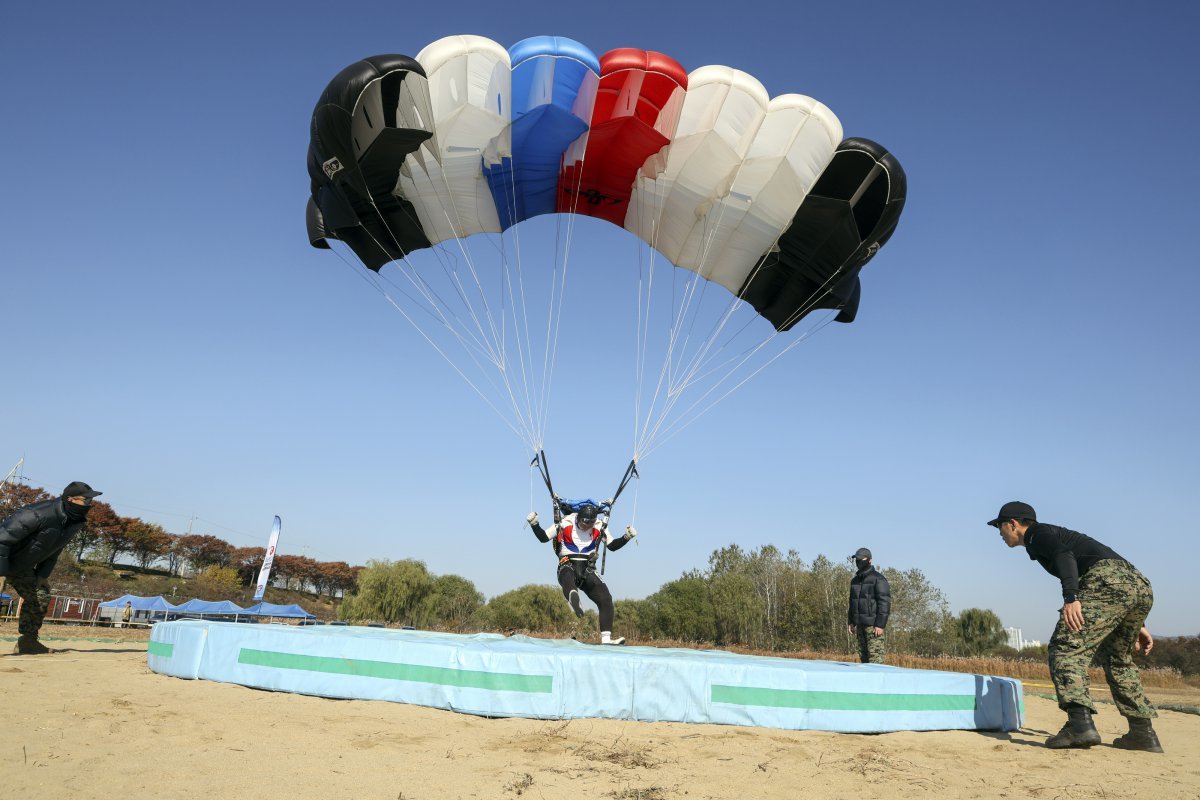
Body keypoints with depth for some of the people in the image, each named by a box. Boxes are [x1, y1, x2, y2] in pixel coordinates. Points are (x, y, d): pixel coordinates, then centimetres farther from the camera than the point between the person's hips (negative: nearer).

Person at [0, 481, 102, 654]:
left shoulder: (75, 522, -6)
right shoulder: (39, 514, -33)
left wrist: (43, 575, 2)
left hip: (23, 566, 9)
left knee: (40, 598, 9)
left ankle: (28, 641, 19)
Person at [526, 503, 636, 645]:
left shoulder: (599, 527, 5)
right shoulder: (565, 524, -3)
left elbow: (612, 546, 14)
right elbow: (543, 537, 5)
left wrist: (626, 537, -1)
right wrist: (534, 524, -11)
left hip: (587, 571, 4)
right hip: (568, 566, -4)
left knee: (606, 599, -14)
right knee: (568, 577, -41)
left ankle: (606, 639, -12)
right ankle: (573, 597, -76)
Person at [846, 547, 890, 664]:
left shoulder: (878, 579, -7)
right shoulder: (855, 580, 16)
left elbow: (884, 603, -12)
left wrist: (880, 625, -17)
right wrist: (851, 622, 15)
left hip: (873, 624, -7)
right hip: (860, 624, 7)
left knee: (875, 656, -11)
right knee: (863, 655, 7)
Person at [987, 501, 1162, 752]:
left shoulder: (1037, 533, 10)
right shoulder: (1055, 534, 35)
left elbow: (1064, 554, -14)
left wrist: (1071, 597, -28)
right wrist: (1137, 625, 34)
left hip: (1107, 580, -10)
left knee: (1067, 647, -14)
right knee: (1117, 659, 24)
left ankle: (1080, 722, -28)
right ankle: (1143, 733, 23)